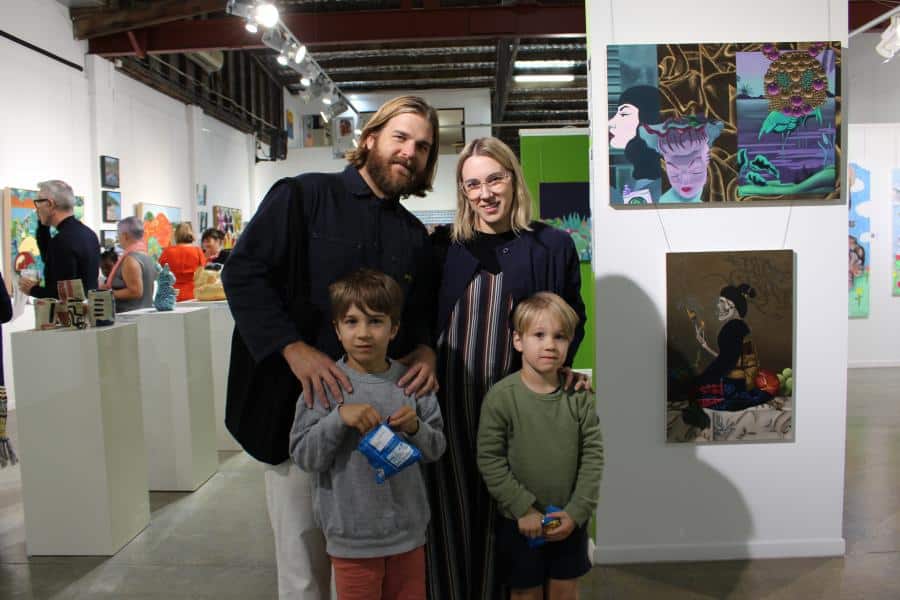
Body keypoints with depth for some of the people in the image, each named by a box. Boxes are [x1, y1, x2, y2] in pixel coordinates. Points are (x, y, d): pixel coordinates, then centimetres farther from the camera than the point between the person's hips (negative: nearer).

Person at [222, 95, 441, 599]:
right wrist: (296, 349, -20)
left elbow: (425, 314, 19)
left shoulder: (415, 236, 14)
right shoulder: (302, 197, -2)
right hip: (300, 406, -4)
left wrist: (425, 351, -4)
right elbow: (243, 274, -9)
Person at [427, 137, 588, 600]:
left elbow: (571, 318, 10)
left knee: (499, 515, 9)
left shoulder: (552, 246, 2)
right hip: (448, 401, 1)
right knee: (451, 514, 7)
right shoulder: (442, 246, 4)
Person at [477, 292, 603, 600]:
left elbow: (593, 456, -4)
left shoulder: (579, 395, -7)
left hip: (570, 520, 3)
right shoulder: (501, 396, -16)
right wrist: (524, 509, -15)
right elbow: (489, 459, -15)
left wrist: (576, 512, -9)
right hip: (521, 522, -2)